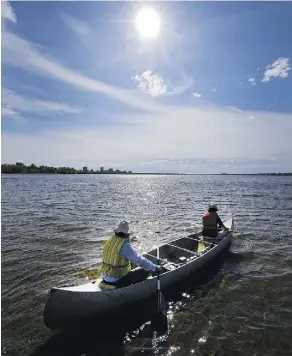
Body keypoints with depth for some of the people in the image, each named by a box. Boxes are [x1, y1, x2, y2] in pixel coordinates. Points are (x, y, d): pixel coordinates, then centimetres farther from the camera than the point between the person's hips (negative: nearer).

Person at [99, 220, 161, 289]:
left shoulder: (109, 241, 1)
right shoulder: (126, 246, -21)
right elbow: (140, 260, -18)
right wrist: (155, 267, -6)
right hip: (117, 281, -8)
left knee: (130, 262, 27)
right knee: (145, 270, 0)